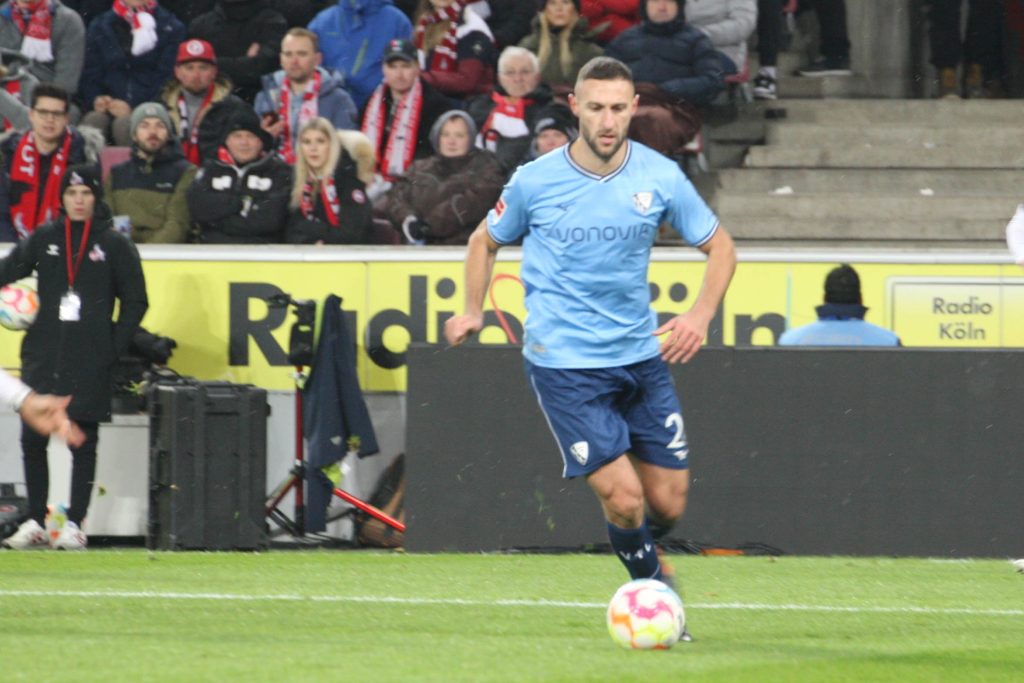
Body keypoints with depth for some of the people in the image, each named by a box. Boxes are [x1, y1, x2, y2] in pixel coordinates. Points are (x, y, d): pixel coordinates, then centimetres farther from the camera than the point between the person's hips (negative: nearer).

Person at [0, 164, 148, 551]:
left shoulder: (115, 245, 3)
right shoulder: (44, 239, 10)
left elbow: (135, 302, 6)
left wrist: (114, 348, -2)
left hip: (90, 363, -3)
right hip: (42, 356, 3)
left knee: (83, 442, -2)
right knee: (32, 439, 1)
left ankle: (74, 525, 2)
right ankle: (35, 521, 9)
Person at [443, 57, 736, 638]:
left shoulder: (660, 177, -3)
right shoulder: (534, 182, -7)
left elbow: (719, 246, 8)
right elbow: (487, 241, 12)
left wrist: (702, 314, -8)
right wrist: (474, 311, 2)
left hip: (641, 356, 3)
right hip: (565, 364, -3)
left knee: (669, 503, 5)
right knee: (624, 497, -13)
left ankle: (641, 551, 39)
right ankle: (651, 583, 14)